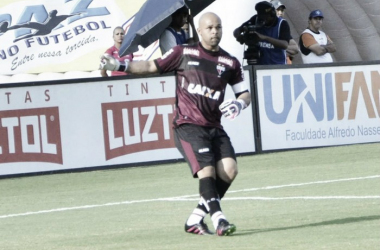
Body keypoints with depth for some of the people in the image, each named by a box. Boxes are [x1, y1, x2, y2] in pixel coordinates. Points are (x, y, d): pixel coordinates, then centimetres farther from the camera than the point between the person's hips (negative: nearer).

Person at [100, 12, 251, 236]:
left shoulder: (230, 63, 11)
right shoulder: (184, 53, 6)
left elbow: (245, 93, 17)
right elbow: (152, 66, 11)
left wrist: (239, 103, -7)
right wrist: (121, 66, 1)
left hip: (214, 127, 4)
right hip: (187, 125, -3)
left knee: (229, 169, -15)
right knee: (207, 169, -23)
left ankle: (196, 218, -3)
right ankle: (218, 218, -22)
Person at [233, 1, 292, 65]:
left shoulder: (282, 24, -9)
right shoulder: (255, 20, -1)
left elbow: (285, 45, -23)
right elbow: (237, 30, 4)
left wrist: (265, 37, -36)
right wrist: (239, 37, -23)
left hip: (277, 65, -2)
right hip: (258, 65, 2)